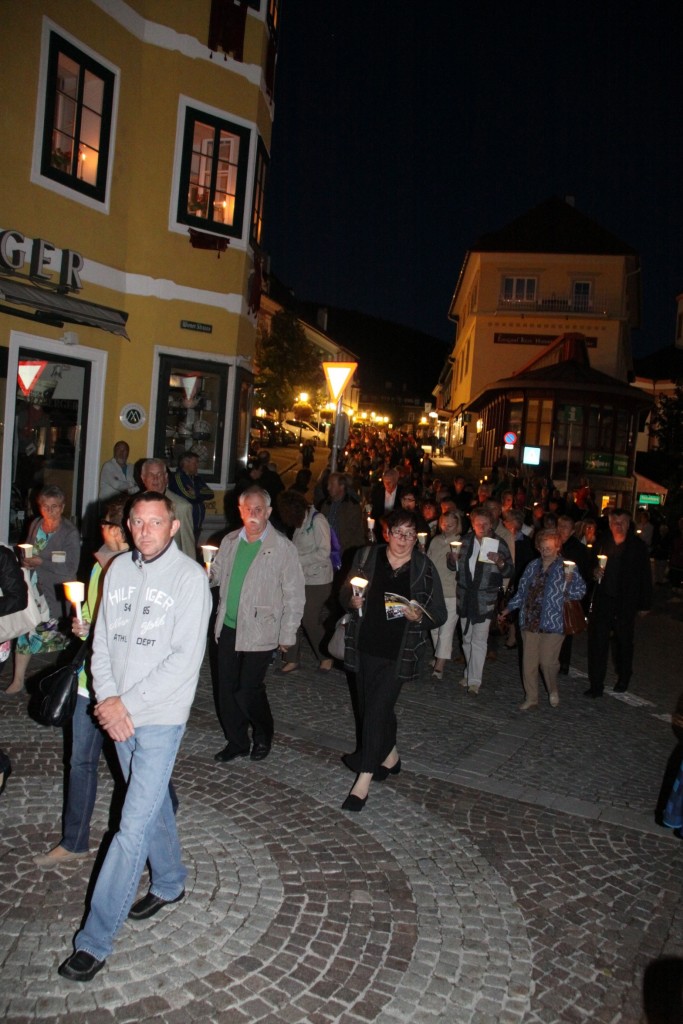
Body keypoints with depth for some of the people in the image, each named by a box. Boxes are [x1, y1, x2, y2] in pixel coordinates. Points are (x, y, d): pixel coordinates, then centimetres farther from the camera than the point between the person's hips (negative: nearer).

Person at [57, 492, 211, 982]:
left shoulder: (191, 577, -13)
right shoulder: (119, 569, 4)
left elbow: (186, 659, -17)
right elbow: (102, 640, 7)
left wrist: (128, 704, -16)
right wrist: (108, 700, -7)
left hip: (160, 716, -6)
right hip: (118, 715, 6)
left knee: (134, 825, -4)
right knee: (152, 802, 22)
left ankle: (95, 939, 8)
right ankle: (170, 883, 43)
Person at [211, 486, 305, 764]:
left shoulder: (283, 548, -8)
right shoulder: (230, 542, 7)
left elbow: (294, 595, -5)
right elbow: (215, 575, 17)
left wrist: (287, 635, -6)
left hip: (259, 632, -5)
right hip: (228, 628, 5)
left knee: (248, 690, -6)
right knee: (227, 689, 10)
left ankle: (263, 736, 23)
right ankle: (236, 742, 29)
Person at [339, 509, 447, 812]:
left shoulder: (424, 568, -6)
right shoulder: (367, 557, -2)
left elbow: (439, 615, 0)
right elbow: (346, 594, 9)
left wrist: (418, 616, -20)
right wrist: (352, 600, -13)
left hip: (398, 653, -3)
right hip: (365, 646, 4)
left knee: (377, 710, -7)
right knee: (370, 705, 16)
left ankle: (364, 779, 3)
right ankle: (390, 756, 41)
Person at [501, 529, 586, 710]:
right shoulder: (533, 566, 13)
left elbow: (580, 591, -4)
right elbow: (522, 591, 20)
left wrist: (568, 582, -22)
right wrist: (509, 609, 20)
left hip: (553, 622, -4)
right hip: (530, 621, 4)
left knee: (548, 661, -7)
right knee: (529, 662, 5)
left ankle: (553, 690, 23)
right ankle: (531, 699, 18)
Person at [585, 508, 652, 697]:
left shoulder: (637, 546, -4)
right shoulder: (603, 544, 3)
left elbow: (645, 576, -1)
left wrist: (644, 604, -1)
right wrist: (595, 573, -8)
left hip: (626, 604, -1)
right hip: (602, 601, 2)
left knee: (624, 642, 15)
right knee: (597, 642, -1)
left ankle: (623, 678, 37)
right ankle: (596, 685, 8)